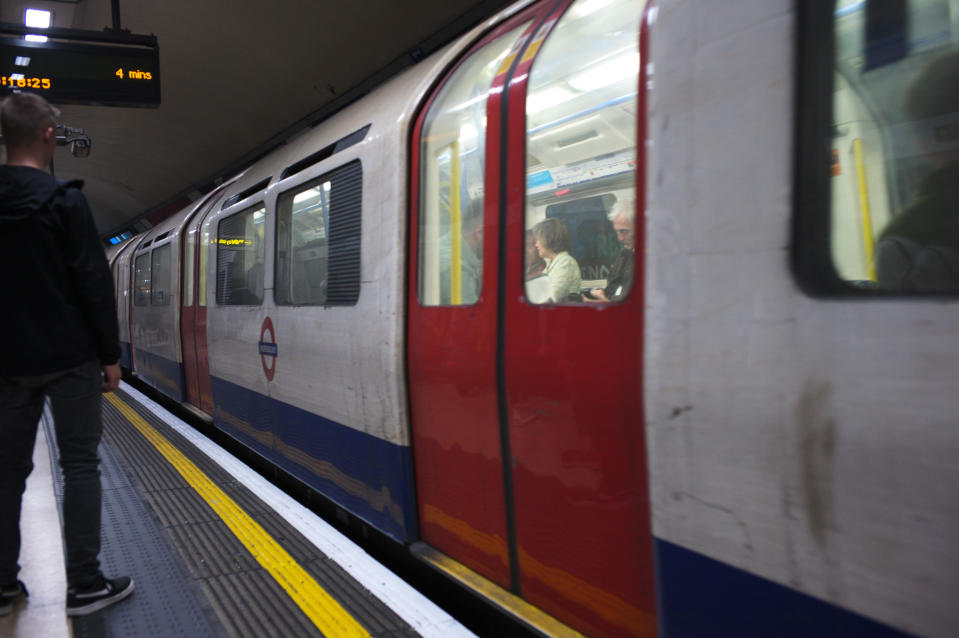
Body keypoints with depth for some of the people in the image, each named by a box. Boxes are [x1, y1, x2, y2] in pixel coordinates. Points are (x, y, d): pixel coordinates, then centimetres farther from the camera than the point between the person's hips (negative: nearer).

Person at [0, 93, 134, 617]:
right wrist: (110, 354, -7)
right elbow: (93, 283, -13)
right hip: (68, 358, -5)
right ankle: (84, 585, 2)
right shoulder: (63, 200, -9)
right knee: (79, 464, 0)